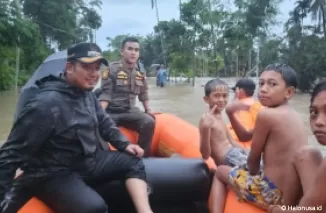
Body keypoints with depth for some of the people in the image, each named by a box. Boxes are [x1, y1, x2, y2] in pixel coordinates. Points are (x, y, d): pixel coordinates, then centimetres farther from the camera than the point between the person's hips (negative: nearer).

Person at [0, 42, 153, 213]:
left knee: (133, 162, 2)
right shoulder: (47, 103, -26)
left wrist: (124, 144, 7)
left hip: (88, 160, 9)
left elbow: (104, 122, 17)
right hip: (54, 174, -8)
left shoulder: (87, 94, 0)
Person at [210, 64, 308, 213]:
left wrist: (252, 174, 11)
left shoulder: (266, 114, -17)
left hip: (272, 194, -8)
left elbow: (254, 157, -7)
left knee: (220, 171, 15)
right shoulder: (296, 117, 7)